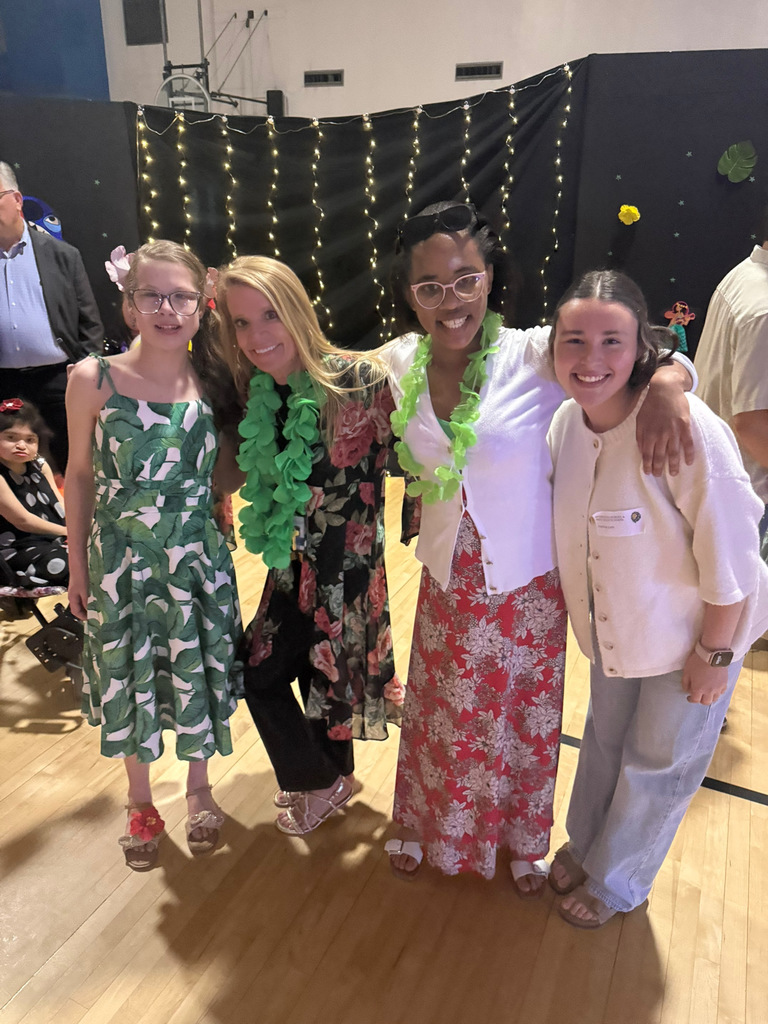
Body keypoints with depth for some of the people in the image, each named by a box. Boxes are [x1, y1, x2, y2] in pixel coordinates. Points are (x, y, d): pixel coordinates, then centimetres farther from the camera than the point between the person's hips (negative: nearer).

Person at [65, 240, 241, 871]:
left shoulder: (214, 383, -6)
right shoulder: (93, 379, -11)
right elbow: (80, 475, -2)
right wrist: (78, 563, 2)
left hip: (197, 558, 1)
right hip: (120, 559, -1)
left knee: (199, 675, 14)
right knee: (128, 682, 14)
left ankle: (199, 788, 44)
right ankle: (141, 804, 41)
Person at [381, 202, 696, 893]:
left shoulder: (536, 356, -20)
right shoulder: (400, 362, -6)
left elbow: (646, 354, -18)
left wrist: (666, 384, -38)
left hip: (528, 586, -2)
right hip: (446, 583, 3)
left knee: (526, 721, 18)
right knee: (439, 714, 21)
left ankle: (524, 841, 48)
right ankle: (423, 825, 51)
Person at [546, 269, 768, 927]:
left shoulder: (686, 429, -32)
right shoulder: (566, 422, -12)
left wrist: (715, 654, -16)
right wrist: (573, 599, 8)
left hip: (692, 632, -5)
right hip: (613, 629, 5)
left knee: (658, 763, 16)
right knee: (605, 738, 25)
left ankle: (616, 883, 42)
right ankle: (586, 845, 52)